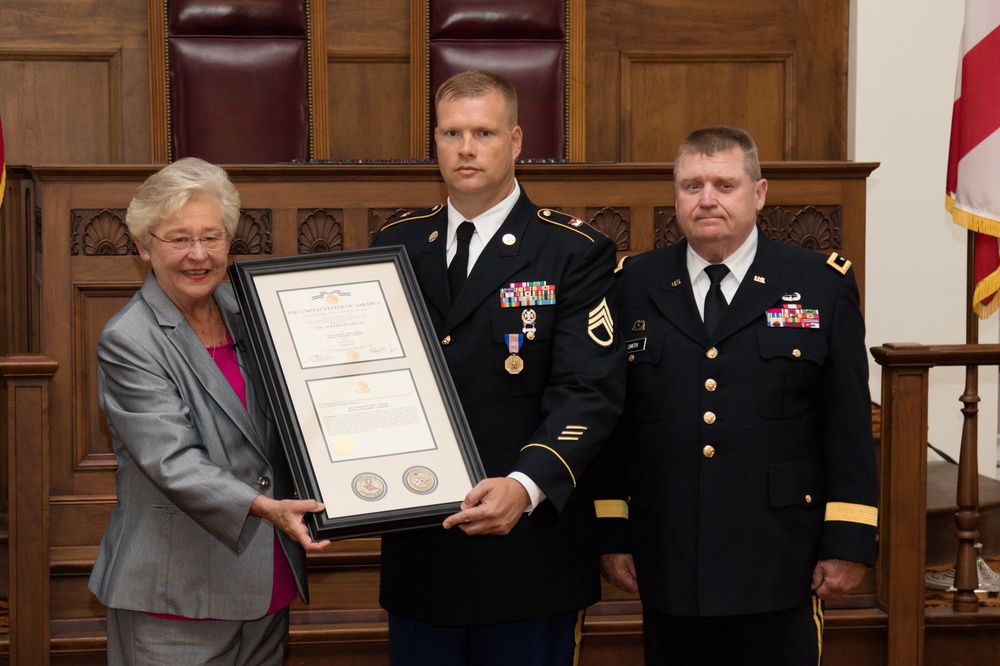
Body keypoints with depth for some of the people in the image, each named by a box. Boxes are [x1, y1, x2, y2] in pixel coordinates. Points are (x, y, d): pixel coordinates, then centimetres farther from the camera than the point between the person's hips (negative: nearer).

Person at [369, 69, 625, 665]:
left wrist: (526, 487, -29)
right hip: (417, 546, 4)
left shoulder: (575, 253, -5)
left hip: (528, 542, -4)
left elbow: (589, 392, -14)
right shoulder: (395, 247, 10)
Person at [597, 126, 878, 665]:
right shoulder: (633, 287, 6)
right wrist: (611, 533, 4)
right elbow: (612, 420, 7)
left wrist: (848, 543, -4)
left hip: (779, 567, -1)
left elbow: (849, 424, 0)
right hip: (669, 566, 2)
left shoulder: (823, 286, 2)